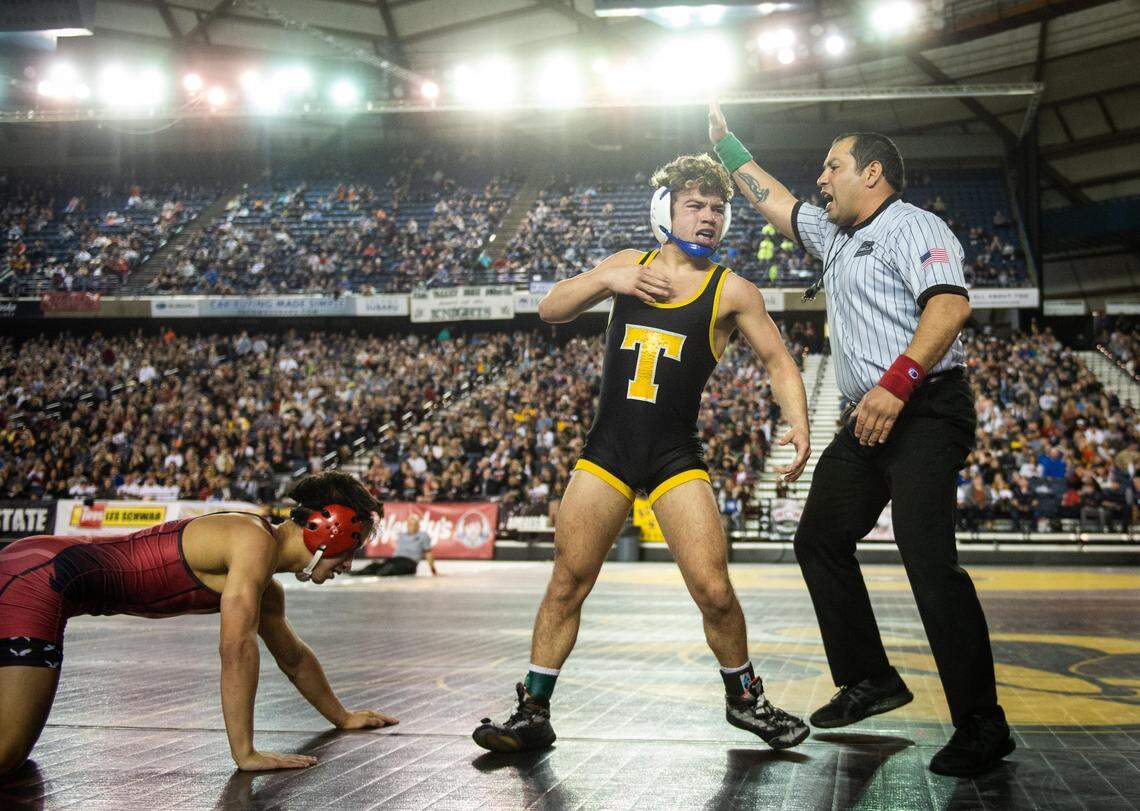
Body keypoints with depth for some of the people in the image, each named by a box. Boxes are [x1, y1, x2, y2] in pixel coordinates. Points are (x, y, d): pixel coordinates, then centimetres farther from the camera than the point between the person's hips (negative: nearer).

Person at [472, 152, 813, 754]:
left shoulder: (732, 291, 0)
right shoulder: (629, 265, 8)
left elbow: (778, 362, 3)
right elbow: (550, 310, 4)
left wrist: (798, 426, -13)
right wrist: (606, 280, -13)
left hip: (675, 458, -2)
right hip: (606, 452, 2)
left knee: (714, 592, -9)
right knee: (567, 584, 2)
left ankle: (744, 698, 17)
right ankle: (532, 714, 13)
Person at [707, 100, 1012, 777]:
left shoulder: (912, 227, -7)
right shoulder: (836, 237, 22)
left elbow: (950, 304, -22)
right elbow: (773, 200, 34)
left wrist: (897, 382, -31)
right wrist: (725, 144, 36)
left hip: (925, 411, -10)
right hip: (869, 418, 10)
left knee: (929, 557, -19)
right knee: (821, 540, 14)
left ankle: (982, 726, -14)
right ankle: (870, 681, 23)